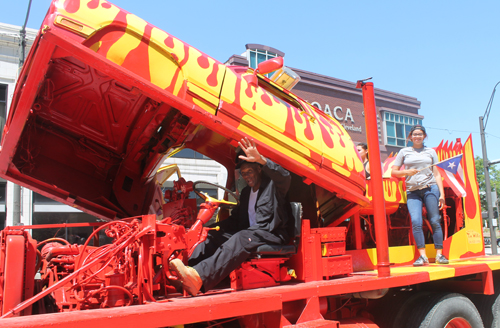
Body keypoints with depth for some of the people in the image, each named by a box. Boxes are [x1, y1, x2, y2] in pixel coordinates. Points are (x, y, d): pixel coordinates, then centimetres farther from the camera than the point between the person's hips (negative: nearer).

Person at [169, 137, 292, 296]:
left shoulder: (272, 185, 4)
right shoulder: (246, 193, 25)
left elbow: (285, 177, -20)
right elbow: (236, 219, 26)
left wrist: (260, 159, -33)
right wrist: (214, 227, 8)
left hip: (271, 235, -8)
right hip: (249, 233, 8)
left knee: (241, 239, -37)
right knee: (213, 235, -14)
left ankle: (199, 276, -59)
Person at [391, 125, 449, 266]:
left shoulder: (430, 151, 15)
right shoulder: (404, 152, 13)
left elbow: (436, 174, 11)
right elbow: (394, 172, 11)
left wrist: (442, 193, 3)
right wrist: (407, 172, -9)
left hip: (430, 188, 0)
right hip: (412, 191, 0)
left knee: (435, 221, -4)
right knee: (416, 222, -14)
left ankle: (439, 254, 4)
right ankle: (423, 256, -11)